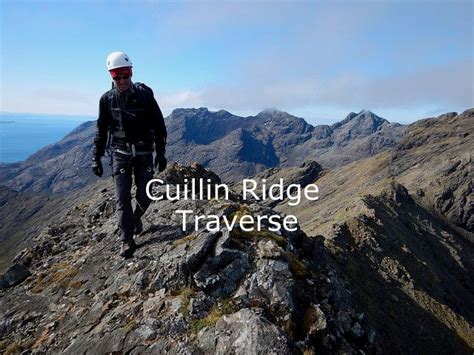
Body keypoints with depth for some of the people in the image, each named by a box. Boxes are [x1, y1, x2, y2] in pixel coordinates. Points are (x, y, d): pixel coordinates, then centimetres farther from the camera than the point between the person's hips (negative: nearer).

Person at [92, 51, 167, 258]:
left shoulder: (145, 94, -4)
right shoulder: (107, 99, 1)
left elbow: (158, 125, -1)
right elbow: (101, 130, 7)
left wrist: (161, 153, -4)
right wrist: (96, 157, 4)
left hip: (144, 153, 0)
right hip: (120, 154, 1)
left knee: (144, 197, 1)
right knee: (122, 200, -3)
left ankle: (136, 217, 36)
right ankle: (127, 241, 8)